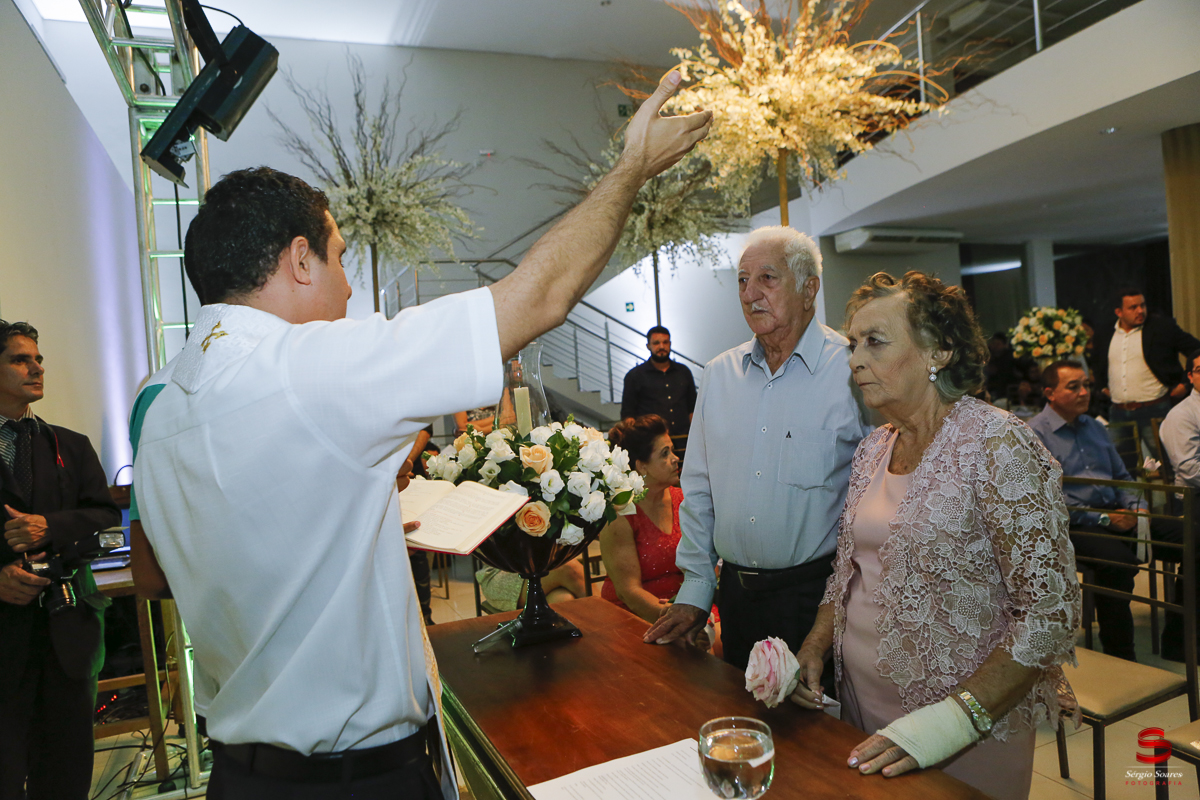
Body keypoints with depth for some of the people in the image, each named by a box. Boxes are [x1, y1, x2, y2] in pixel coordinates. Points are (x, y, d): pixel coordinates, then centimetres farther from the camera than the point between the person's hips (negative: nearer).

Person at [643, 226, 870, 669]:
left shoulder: (853, 371, -10)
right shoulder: (719, 374, 6)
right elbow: (698, 490, 10)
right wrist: (694, 589, 8)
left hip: (817, 595, -4)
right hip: (737, 594, 5)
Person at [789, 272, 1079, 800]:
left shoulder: (996, 445, -18)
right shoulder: (872, 449, 2)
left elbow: (1051, 611, -19)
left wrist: (957, 718, -24)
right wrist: (813, 650, -3)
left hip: (969, 735, -6)